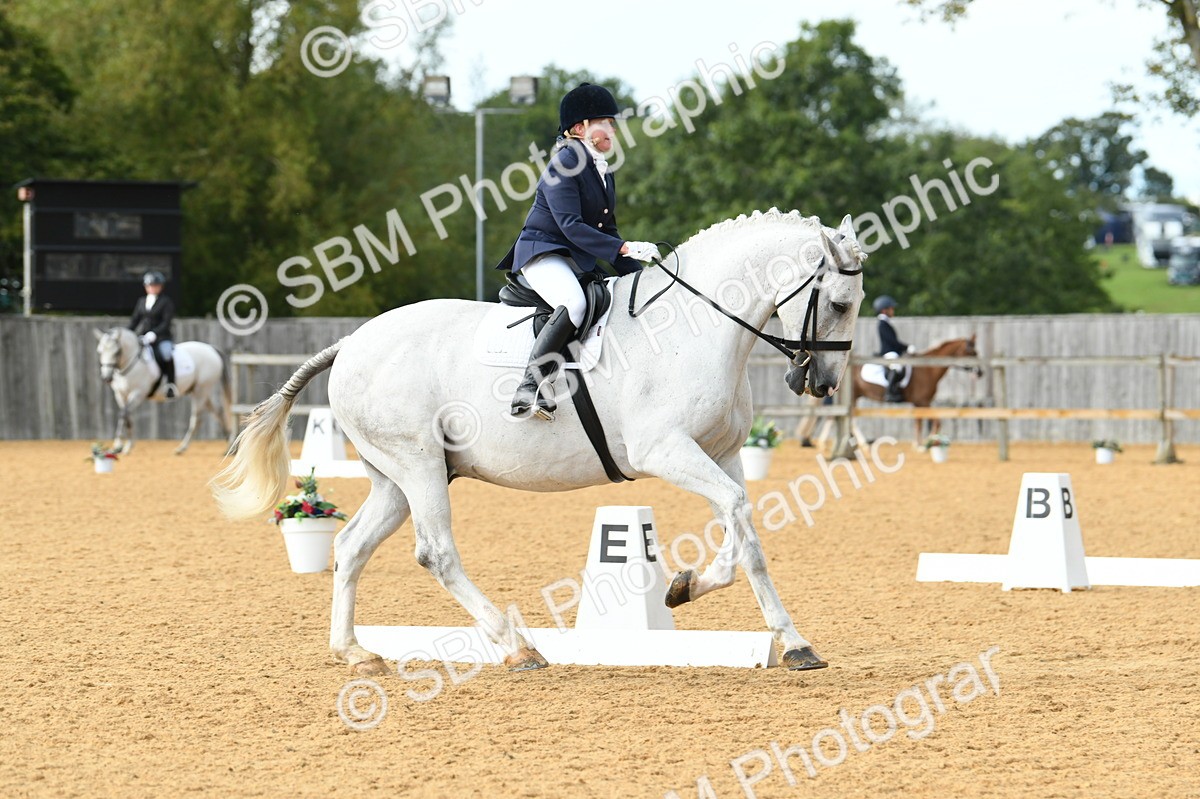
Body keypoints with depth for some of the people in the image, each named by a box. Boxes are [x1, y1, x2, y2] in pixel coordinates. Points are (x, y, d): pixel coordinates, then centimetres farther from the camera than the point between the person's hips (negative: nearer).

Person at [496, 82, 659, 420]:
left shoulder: (603, 172, 16)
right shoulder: (564, 164, -12)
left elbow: (606, 230, 21)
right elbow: (572, 226, -21)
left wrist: (636, 271, 9)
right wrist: (624, 249, -27)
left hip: (581, 261, 10)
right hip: (542, 253, -10)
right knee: (574, 304, -36)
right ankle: (529, 388, -40)